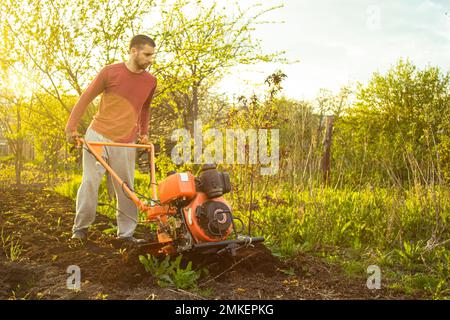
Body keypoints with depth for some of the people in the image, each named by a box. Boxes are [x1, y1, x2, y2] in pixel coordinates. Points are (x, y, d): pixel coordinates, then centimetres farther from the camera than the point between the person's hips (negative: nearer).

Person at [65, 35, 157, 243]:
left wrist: (144, 132, 15)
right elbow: (86, 98, -1)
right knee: (90, 182, -3)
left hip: (126, 143, 3)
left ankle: (126, 232, 12)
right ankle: (80, 227, 11)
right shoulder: (110, 72, -7)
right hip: (98, 136, -3)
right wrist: (71, 127, -1)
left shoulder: (151, 81, 4)